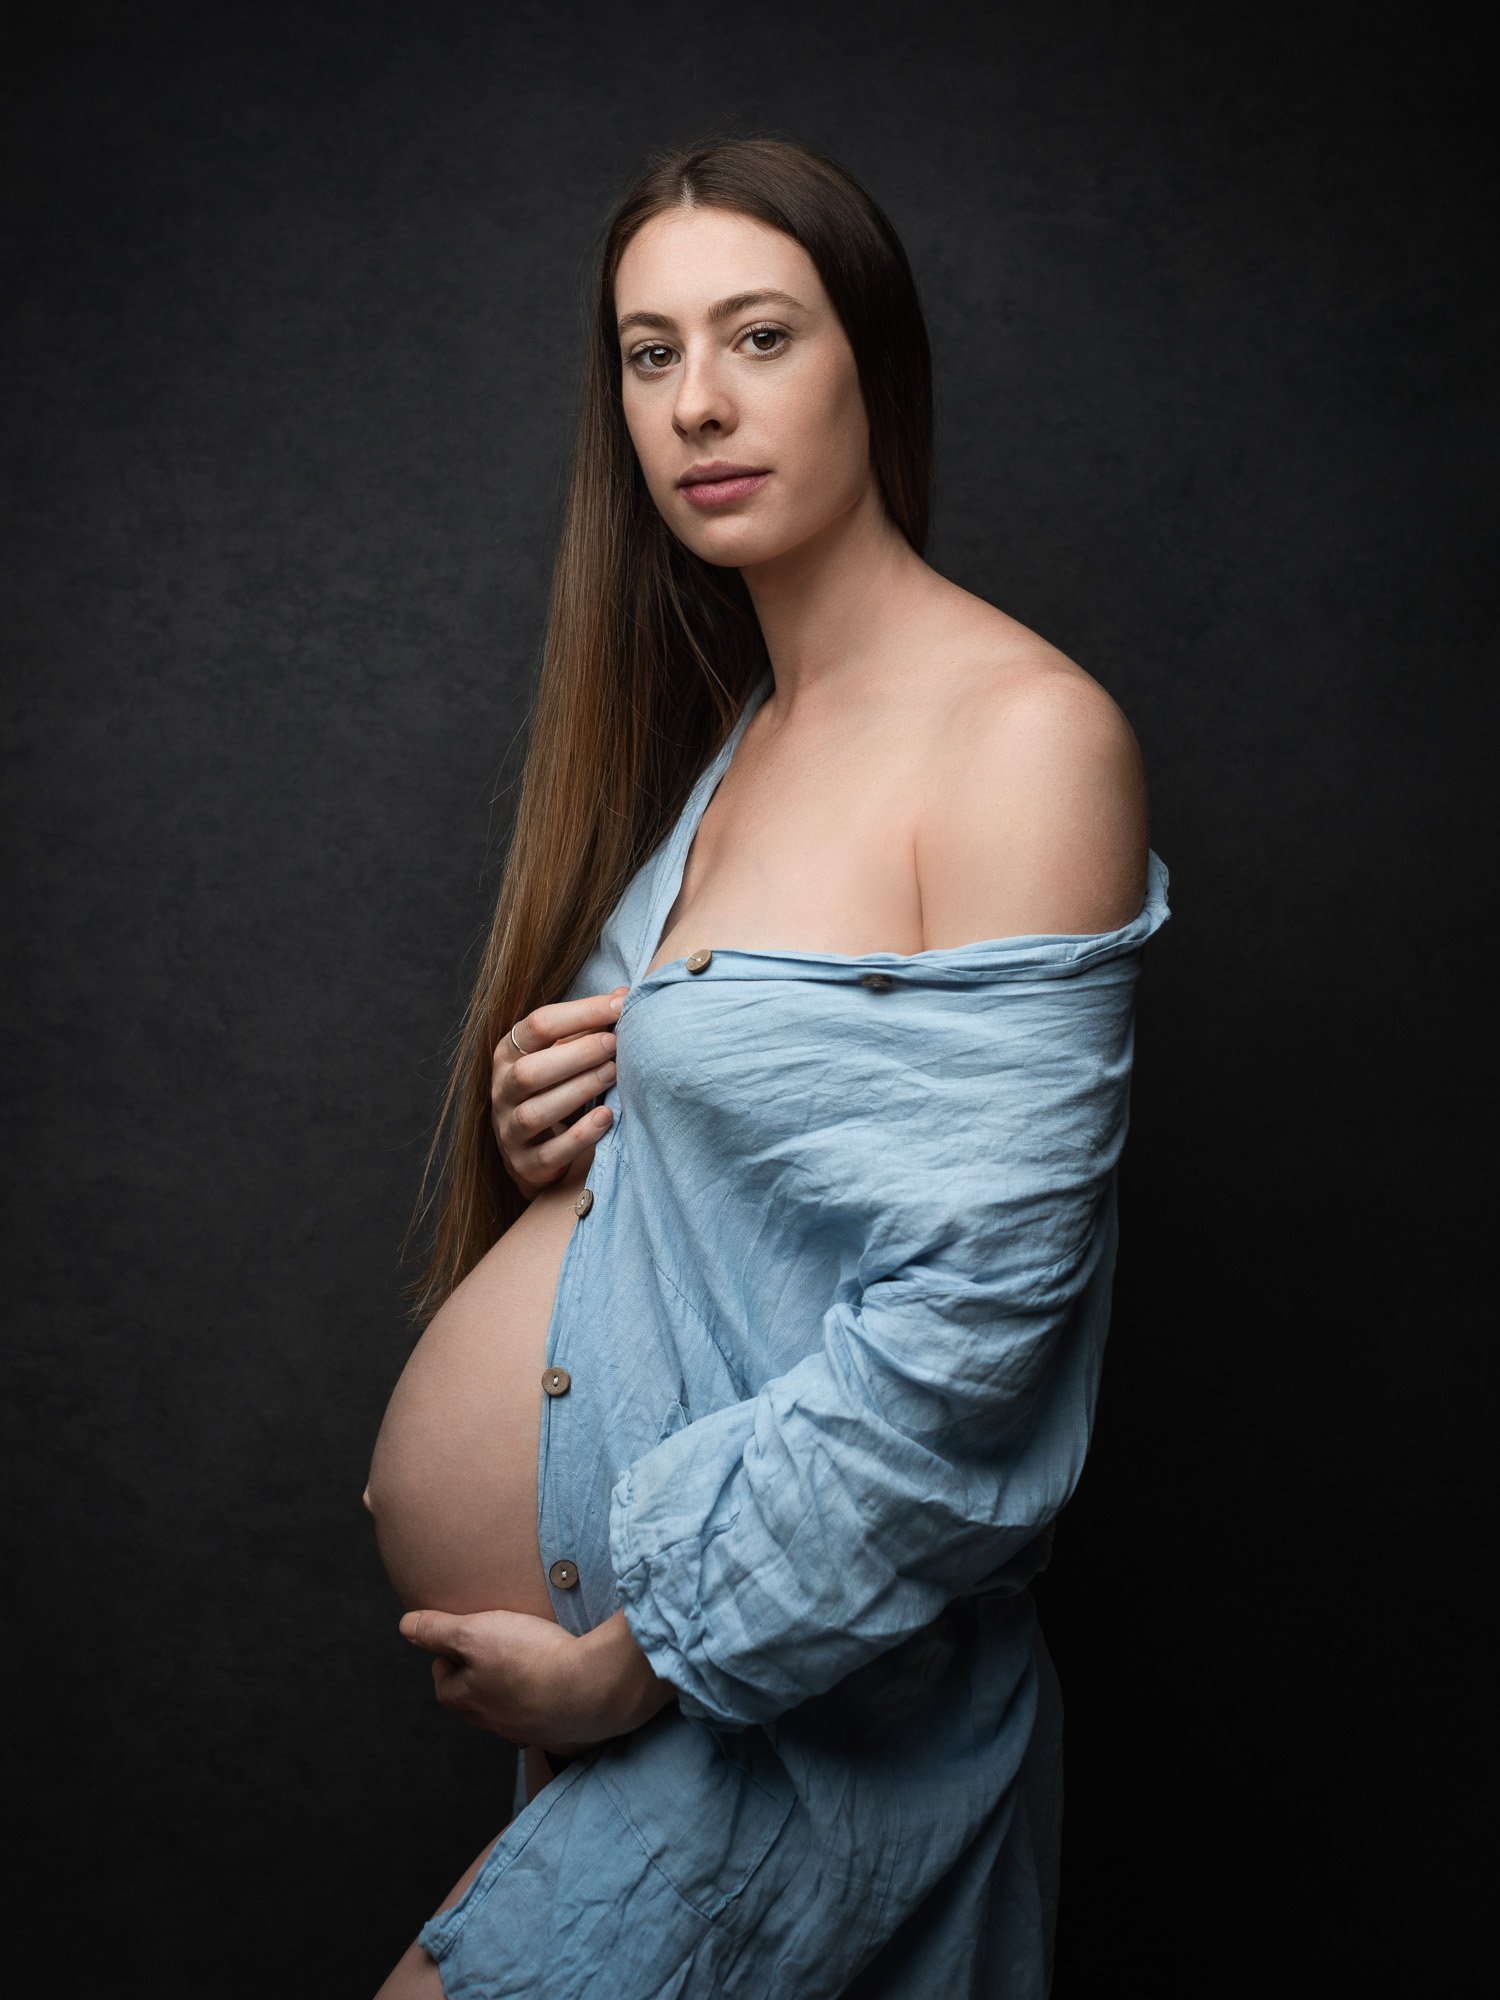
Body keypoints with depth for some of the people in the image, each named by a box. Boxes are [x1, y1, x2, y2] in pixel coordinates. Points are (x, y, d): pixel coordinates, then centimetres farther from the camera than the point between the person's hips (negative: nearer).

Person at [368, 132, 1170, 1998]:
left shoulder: (1026, 732, -19)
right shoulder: (722, 726, 7)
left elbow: (963, 1332, -23)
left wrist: (638, 1657, -16)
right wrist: (548, 1140, -3)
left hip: (799, 1694, -7)